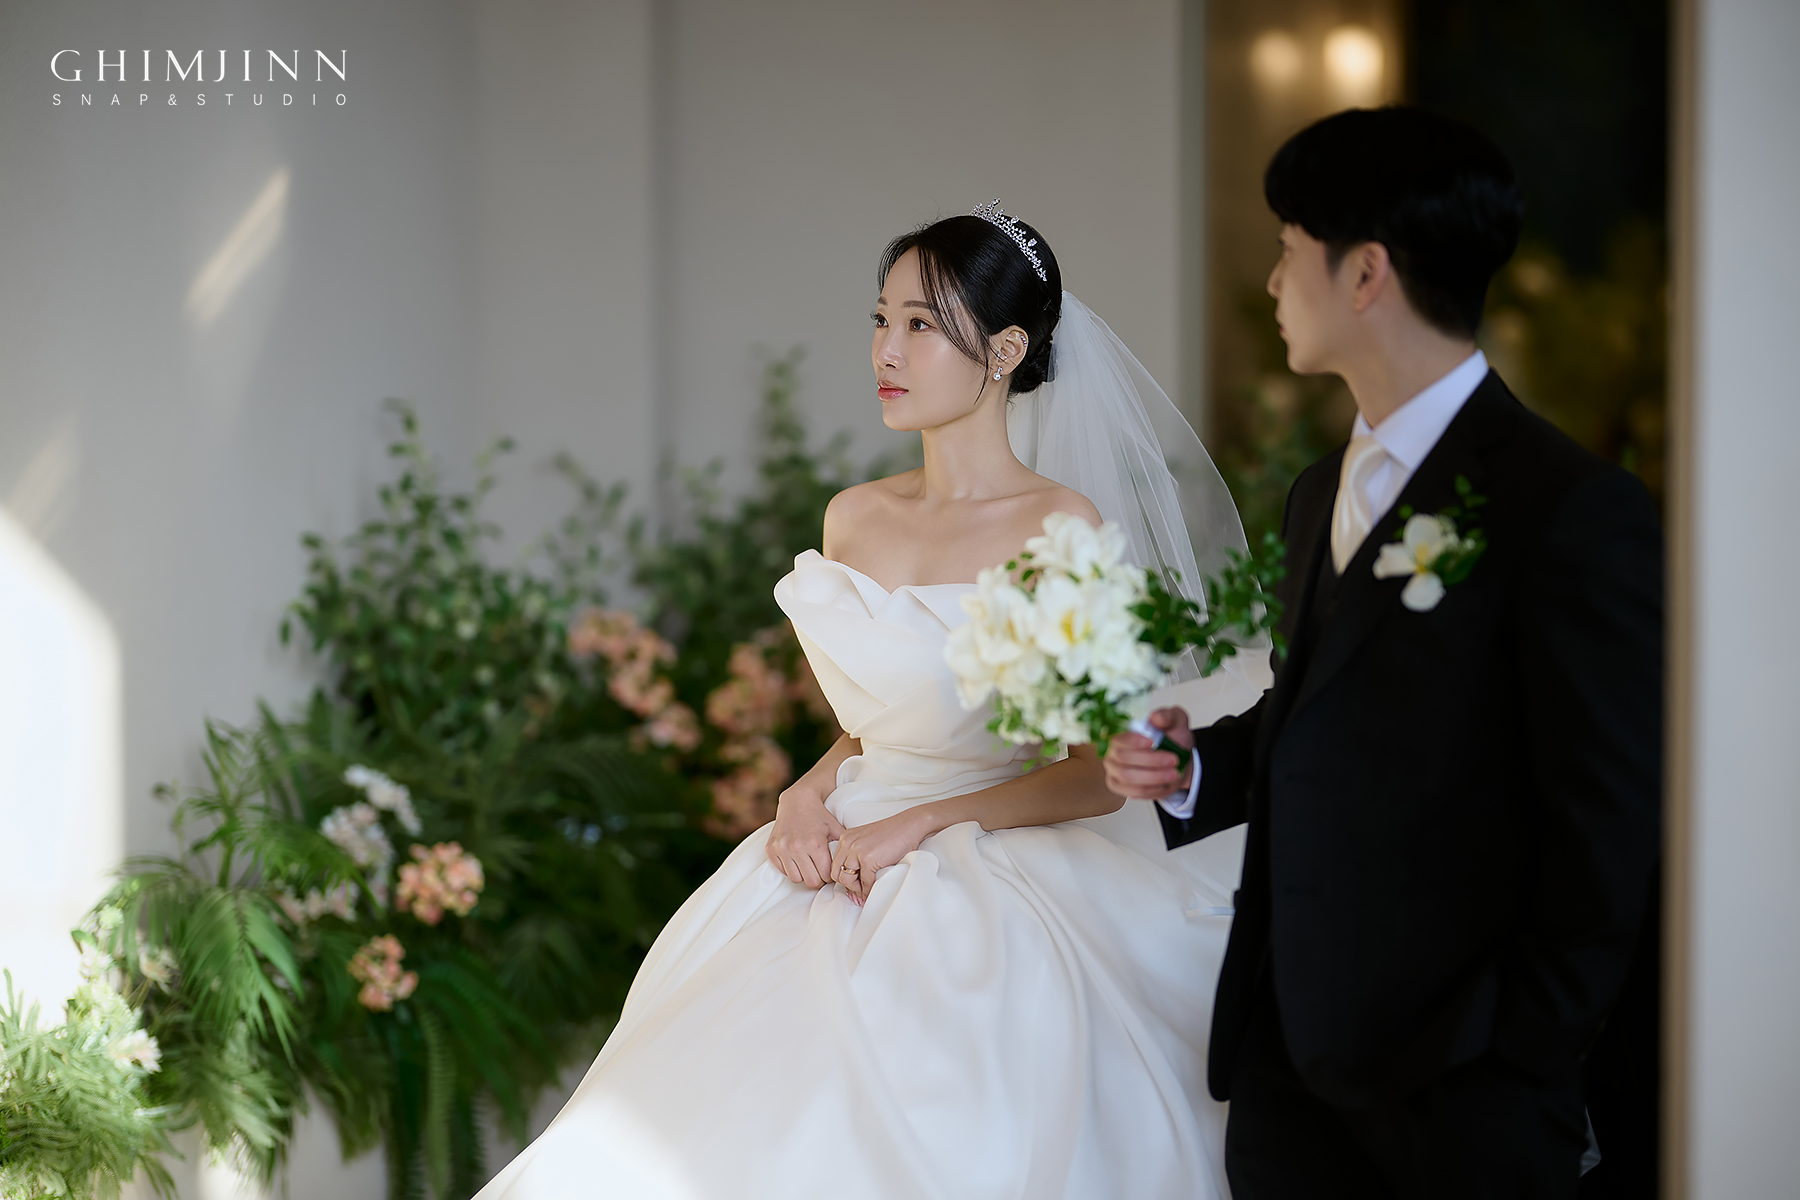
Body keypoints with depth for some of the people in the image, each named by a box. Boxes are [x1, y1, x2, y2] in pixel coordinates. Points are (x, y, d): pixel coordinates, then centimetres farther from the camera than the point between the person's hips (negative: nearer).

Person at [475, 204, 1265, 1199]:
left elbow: (1096, 774, -8)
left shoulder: (1062, 527, -8)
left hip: (999, 906, -5)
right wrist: (808, 795, 0)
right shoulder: (854, 520, 11)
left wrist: (920, 825, -13)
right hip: (843, 888, 5)